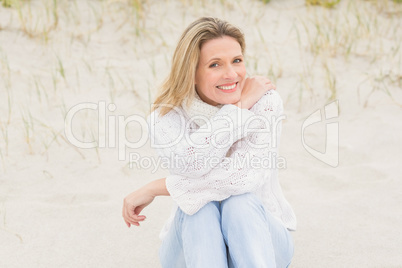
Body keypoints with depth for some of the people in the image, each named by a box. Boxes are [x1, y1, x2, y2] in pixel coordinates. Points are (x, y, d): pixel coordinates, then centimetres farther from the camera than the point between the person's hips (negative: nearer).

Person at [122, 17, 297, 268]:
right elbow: (190, 160, -30)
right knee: (200, 206, -31)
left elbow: (247, 175, -26)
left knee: (240, 202, -31)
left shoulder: (265, 101, -11)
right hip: (195, 241, 1)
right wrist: (241, 105, -24)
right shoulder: (166, 117, -7)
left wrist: (157, 187, -20)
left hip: (259, 234, 0)